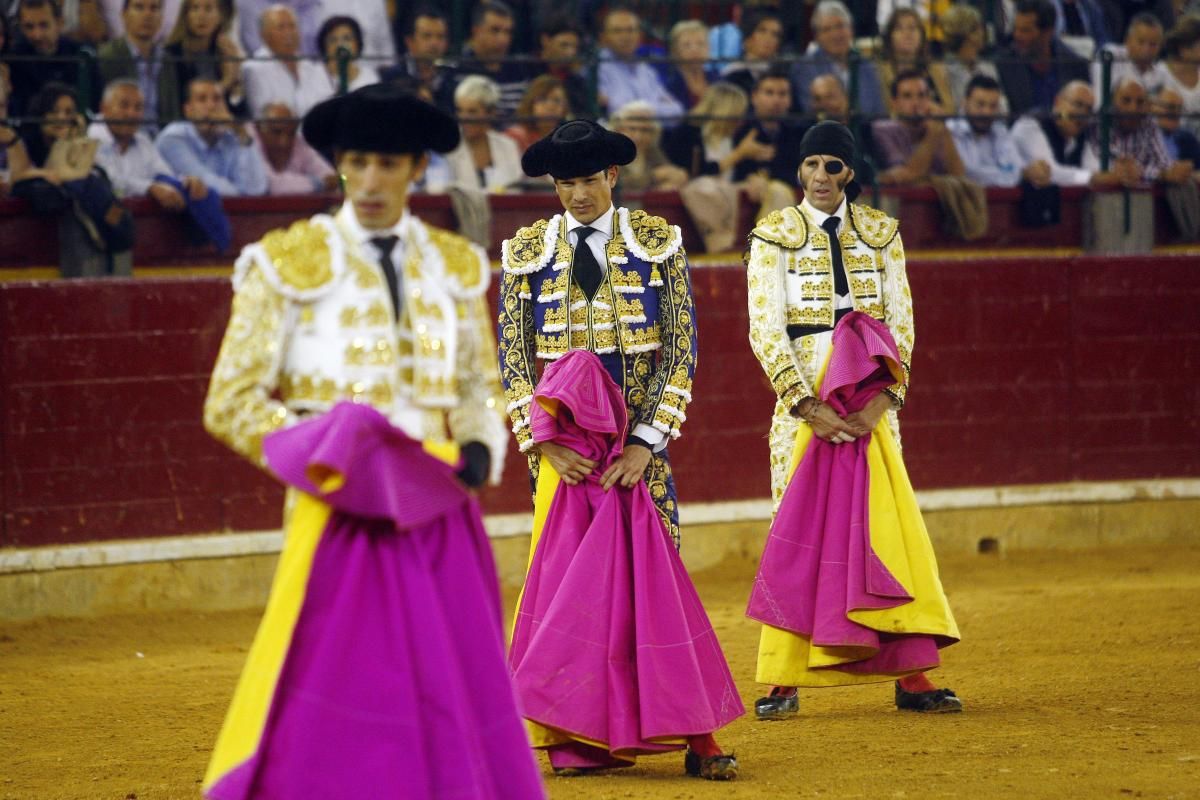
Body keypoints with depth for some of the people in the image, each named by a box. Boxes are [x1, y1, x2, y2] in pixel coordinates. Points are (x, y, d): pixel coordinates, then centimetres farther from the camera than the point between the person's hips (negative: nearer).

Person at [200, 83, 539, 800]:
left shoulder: (455, 265, 11)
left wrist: (479, 452, -2)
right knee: (335, 715, -9)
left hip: (439, 516, 4)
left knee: (463, 708, 3)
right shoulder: (291, 262, -2)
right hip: (343, 517, -4)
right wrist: (331, 458, -15)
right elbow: (232, 404, -3)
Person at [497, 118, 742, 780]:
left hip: (639, 441, -1)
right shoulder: (527, 253, 5)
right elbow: (513, 360, 5)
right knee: (564, 573, -3)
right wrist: (544, 444, -9)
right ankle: (580, 739, 2)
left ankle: (696, 738, -4)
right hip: (561, 444, 1)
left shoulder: (657, 244, 2)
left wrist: (645, 444, -10)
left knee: (655, 574, -5)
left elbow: (681, 349, -1)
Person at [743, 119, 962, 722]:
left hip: (869, 406, 2)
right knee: (799, 533, -3)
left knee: (888, 530, -1)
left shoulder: (881, 233, 8)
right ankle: (783, 682, 2)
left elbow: (901, 322, 4)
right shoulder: (774, 237, 1)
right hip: (804, 400, -2)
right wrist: (810, 407, -15)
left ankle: (912, 677, 2)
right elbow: (765, 331, -6)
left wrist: (882, 400, -10)